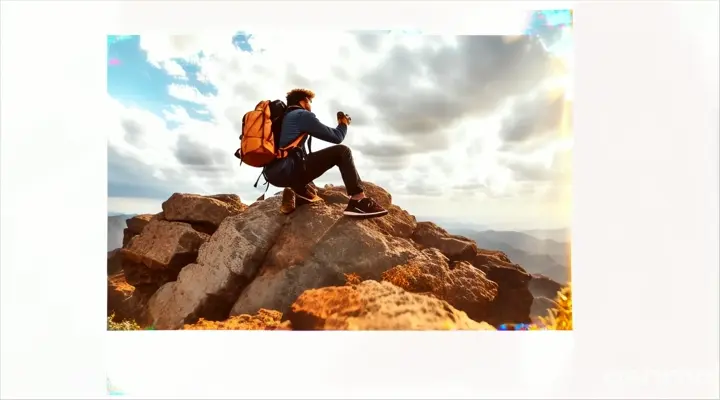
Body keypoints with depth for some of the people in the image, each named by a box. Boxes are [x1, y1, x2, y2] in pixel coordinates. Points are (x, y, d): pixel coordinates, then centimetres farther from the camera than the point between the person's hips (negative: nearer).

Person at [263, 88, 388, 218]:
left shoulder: (284, 117, 28)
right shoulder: (302, 114, 4)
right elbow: (337, 137, 6)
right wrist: (343, 124, 26)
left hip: (273, 172, 9)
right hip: (287, 170, -9)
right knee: (342, 151, -4)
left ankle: (301, 189, 14)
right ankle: (359, 202, -15)